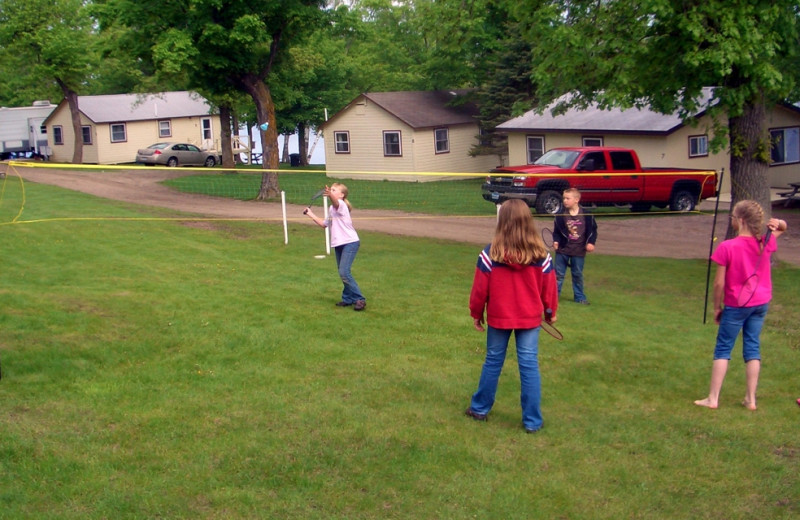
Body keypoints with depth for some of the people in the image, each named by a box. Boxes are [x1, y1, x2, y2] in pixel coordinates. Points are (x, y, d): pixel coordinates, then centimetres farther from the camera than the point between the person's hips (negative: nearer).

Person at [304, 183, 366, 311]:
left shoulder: (341, 204, -11)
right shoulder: (332, 209, 17)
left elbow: (336, 202, -38)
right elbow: (324, 224, 31)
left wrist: (330, 195, -59)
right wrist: (311, 215, 30)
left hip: (350, 243, -9)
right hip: (339, 244, 9)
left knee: (344, 272, -17)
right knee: (343, 273, 12)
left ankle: (360, 299, -11)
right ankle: (348, 298, 24)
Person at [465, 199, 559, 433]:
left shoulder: (490, 254, -13)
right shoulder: (541, 255, -8)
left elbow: (480, 289, -6)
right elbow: (549, 288, 2)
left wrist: (476, 313, 8)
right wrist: (551, 311, 18)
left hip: (498, 318, 0)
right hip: (530, 318, 1)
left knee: (493, 362, 15)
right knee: (529, 366, 4)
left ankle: (480, 408, 29)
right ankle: (532, 420, 8)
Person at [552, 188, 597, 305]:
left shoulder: (587, 215, -5)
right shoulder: (560, 216, -4)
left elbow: (592, 229, 3)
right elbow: (556, 231, 1)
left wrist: (591, 242, -6)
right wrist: (556, 241, -14)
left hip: (579, 251, 0)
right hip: (562, 249, 0)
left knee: (578, 275, 11)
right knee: (558, 274, 5)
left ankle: (579, 297, 22)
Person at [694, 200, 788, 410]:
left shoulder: (727, 247, -18)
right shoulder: (766, 243, -2)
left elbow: (719, 283, -15)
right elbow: (782, 227, 20)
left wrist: (717, 307, -2)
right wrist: (778, 224, -3)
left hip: (736, 305, -5)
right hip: (761, 303, 5)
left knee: (723, 349, 4)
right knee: (753, 347, 11)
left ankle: (712, 398, 5)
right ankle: (751, 399, 14)